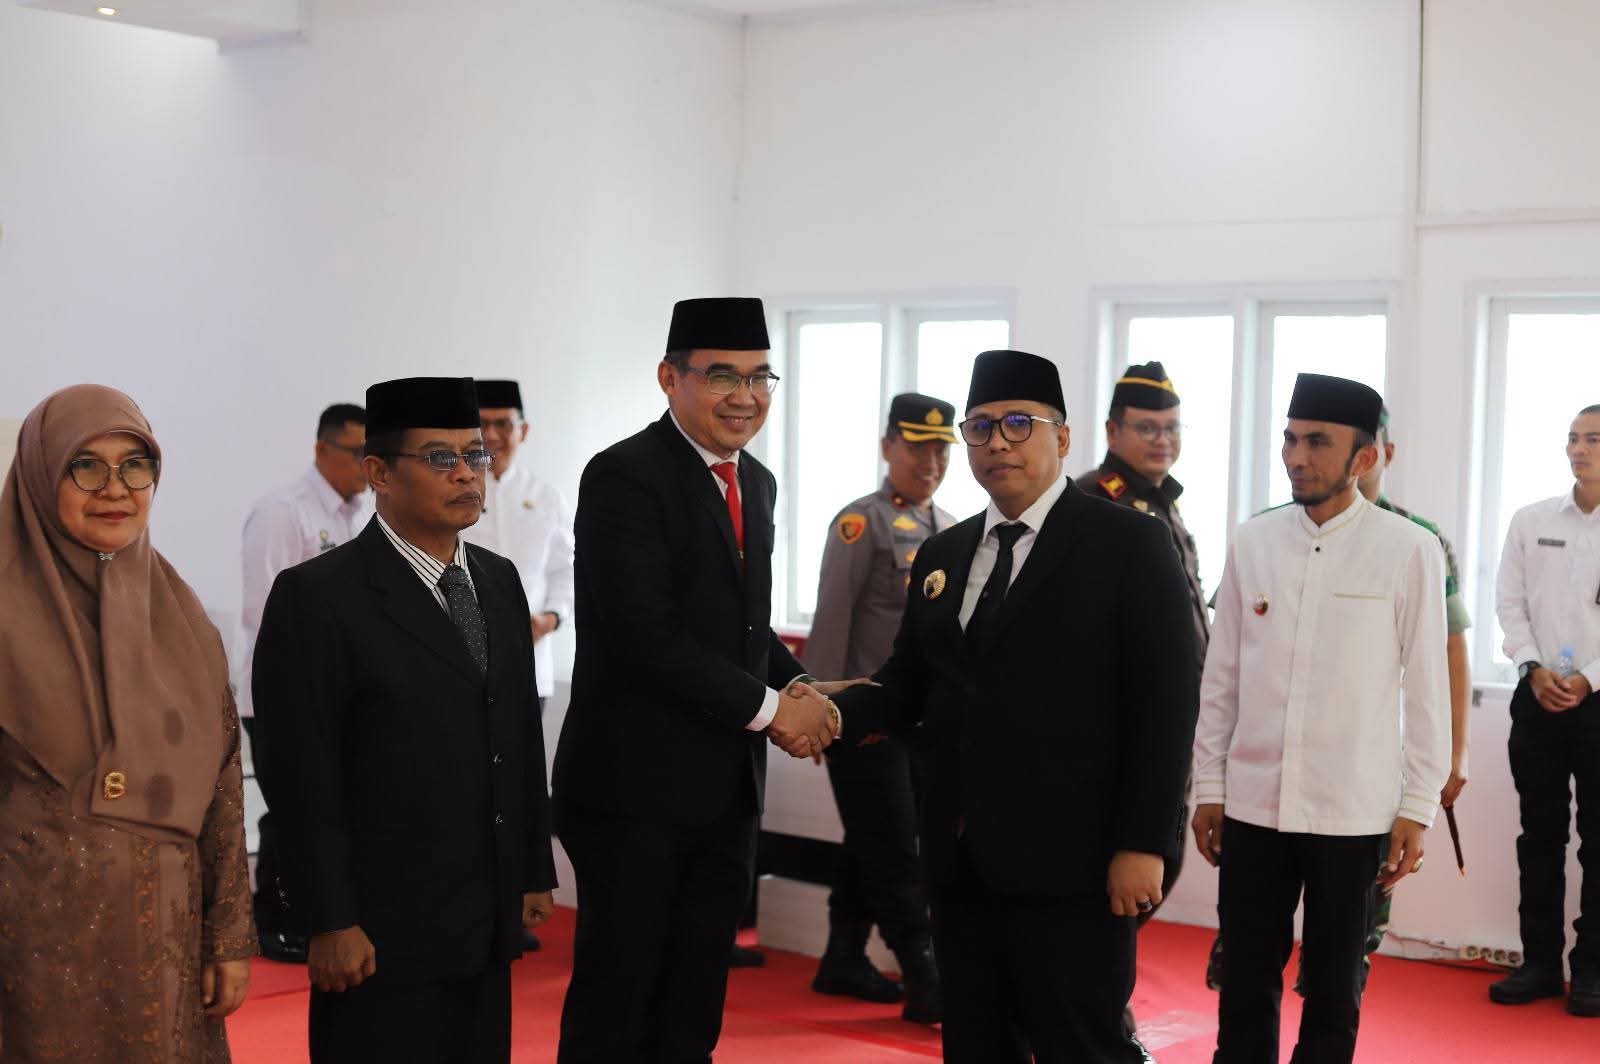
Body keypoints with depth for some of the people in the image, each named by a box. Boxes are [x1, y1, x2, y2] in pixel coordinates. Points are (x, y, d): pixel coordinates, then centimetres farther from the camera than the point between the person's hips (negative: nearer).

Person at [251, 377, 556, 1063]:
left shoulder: (499, 580, 12)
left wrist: (535, 871, 14)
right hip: (384, 928, -6)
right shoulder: (317, 596, -10)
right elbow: (300, 773, -13)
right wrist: (329, 923, -15)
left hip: (489, 925, 6)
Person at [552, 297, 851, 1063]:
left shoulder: (755, 483, 12)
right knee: (615, 999, 2)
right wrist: (769, 709, -15)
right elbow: (648, 633, -21)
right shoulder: (623, 476, -14)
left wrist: (797, 686, -2)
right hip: (636, 781, -8)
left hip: (727, 786, 8)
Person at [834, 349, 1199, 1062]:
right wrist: (838, 714, -5)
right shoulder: (940, 556, 15)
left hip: (1068, 867, -6)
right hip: (959, 862, 6)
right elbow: (908, 682, 17)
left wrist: (1142, 844, -14)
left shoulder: (1130, 545, -5)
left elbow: (1166, 704, -9)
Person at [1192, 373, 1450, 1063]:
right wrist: (1208, 786, 8)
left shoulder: (1409, 551, -6)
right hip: (1253, 803, 3)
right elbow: (1221, 676, 7)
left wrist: (1418, 808, -3)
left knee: (1334, 988, 11)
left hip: (1353, 813, -2)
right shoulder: (1253, 542, 3)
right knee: (1246, 982, 10)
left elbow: (1426, 687, -3)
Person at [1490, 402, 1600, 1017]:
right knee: (1540, 834, 7)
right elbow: (1510, 604, 5)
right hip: (1538, 696, 3)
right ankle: (1539, 961, 14)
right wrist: (1534, 669, -8)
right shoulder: (1531, 522, 7)